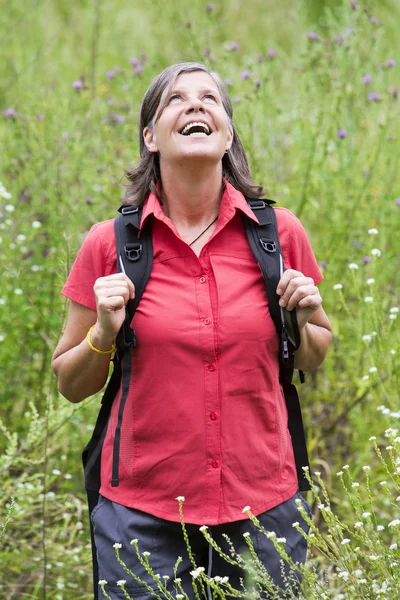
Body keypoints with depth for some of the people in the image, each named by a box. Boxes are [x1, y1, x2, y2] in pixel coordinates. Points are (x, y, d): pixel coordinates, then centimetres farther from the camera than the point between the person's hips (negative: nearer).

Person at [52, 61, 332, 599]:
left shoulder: (279, 233, -1)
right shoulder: (111, 244, -3)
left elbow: (313, 360, 15)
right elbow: (71, 385, 6)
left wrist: (303, 323, -6)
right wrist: (104, 333, -12)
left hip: (264, 507, 1)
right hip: (143, 511, -1)